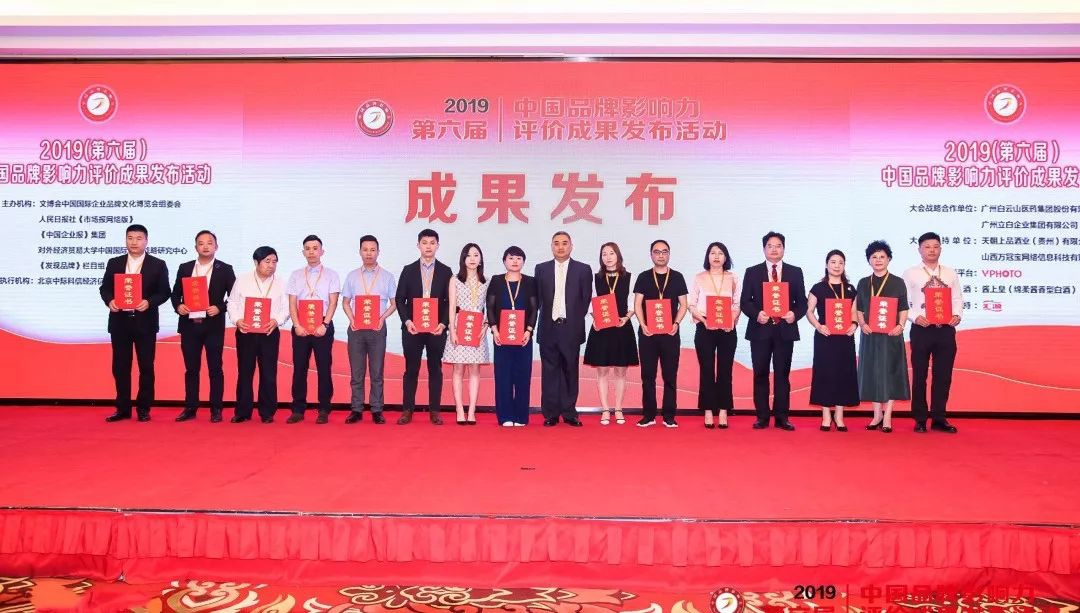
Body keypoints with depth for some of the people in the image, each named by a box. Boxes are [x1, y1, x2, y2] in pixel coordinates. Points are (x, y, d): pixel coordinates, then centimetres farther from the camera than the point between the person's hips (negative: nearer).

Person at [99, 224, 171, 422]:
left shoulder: (158, 265, 1)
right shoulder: (114, 263, 9)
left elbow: (164, 292, -1)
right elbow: (104, 288, 9)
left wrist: (149, 302, -19)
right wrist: (109, 301, -12)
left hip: (145, 322, -2)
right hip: (120, 321, 2)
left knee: (146, 367, 2)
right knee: (120, 367, 6)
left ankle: (143, 409, 11)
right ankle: (123, 409, 15)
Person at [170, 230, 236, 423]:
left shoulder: (225, 269, 1)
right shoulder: (184, 268, 10)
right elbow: (175, 293, 13)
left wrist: (220, 308, -15)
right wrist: (178, 306, -7)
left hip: (214, 325, -3)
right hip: (189, 325, 3)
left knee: (215, 369, 2)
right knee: (191, 369, 8)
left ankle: (216, 409, 9)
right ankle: (190, 408, 16)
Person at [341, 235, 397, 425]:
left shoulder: (387, 277, 6)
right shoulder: (352, 276, 10)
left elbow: (394, 303, 7)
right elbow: (346, 302, 12)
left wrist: (382, 317, -9)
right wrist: (352, 318, -6)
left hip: (377, 328, -1)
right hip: (356, 328, 1)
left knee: (377, 372, 1)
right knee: (356, 371, 3)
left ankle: (377, 410, 5)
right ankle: (356, 410, 8)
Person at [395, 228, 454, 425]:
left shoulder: (446, 271, 6)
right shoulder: (408, 270, 7)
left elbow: (449, 301, 4)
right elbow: (399, 299, 4)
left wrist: (443, 323, -9)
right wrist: (407, 321, -9)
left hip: (437, 328, 0)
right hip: (412, 328, 0)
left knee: (435, 369, 4)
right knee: (411, 369, 3)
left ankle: (434, 411, 10)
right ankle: (407, 410, 9)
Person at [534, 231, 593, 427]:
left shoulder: (583, 269, 5)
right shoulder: (541, 269, 9)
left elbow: (586, 299, 5)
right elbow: (537, 298, 9)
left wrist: (576, 320, 2)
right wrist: (548, 318, 3)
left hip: (571, 329, -1)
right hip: (548, 329, 1)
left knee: (570, 371, 4)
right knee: (550, 372, 4)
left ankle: (569, 413, 11)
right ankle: (551, 414, 9)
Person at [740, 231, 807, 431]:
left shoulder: (795, 272, 10)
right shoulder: (752, 272, 7)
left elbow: (802, 302, 8)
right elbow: (744, 302, 3)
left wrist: (795, 314, -12)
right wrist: (756, 314, -15)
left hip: (785, 330, 1)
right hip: (760, 330, 0)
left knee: (782, 375, 4)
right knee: (760, 374, 3)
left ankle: (782, 418, 9)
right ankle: (762, 417, 9)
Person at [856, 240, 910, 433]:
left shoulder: (898, 283, 4)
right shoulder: (863, 284, 10)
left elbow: (904, 309, 2)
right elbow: (858, 309, 10)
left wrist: (900, 325, -14)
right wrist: (862, 324, -8)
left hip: (891, 334, -2)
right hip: (870, 334, 2)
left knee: (890, 372, -2)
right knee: (872, 372, 4)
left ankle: (887, 417, 2)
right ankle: (877, 415, 14)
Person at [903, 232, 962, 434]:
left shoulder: (950, 274, 11)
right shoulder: (910, 274, 1)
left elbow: (958, 299, 10)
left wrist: (957, 315, -8)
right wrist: (915, 317, -18)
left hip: (946, 330, 3)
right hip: (921, 329, -3)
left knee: (944, 376, 6)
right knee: (919, 375, 4)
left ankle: (939, 419, 17)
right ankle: (920, 419, 14)